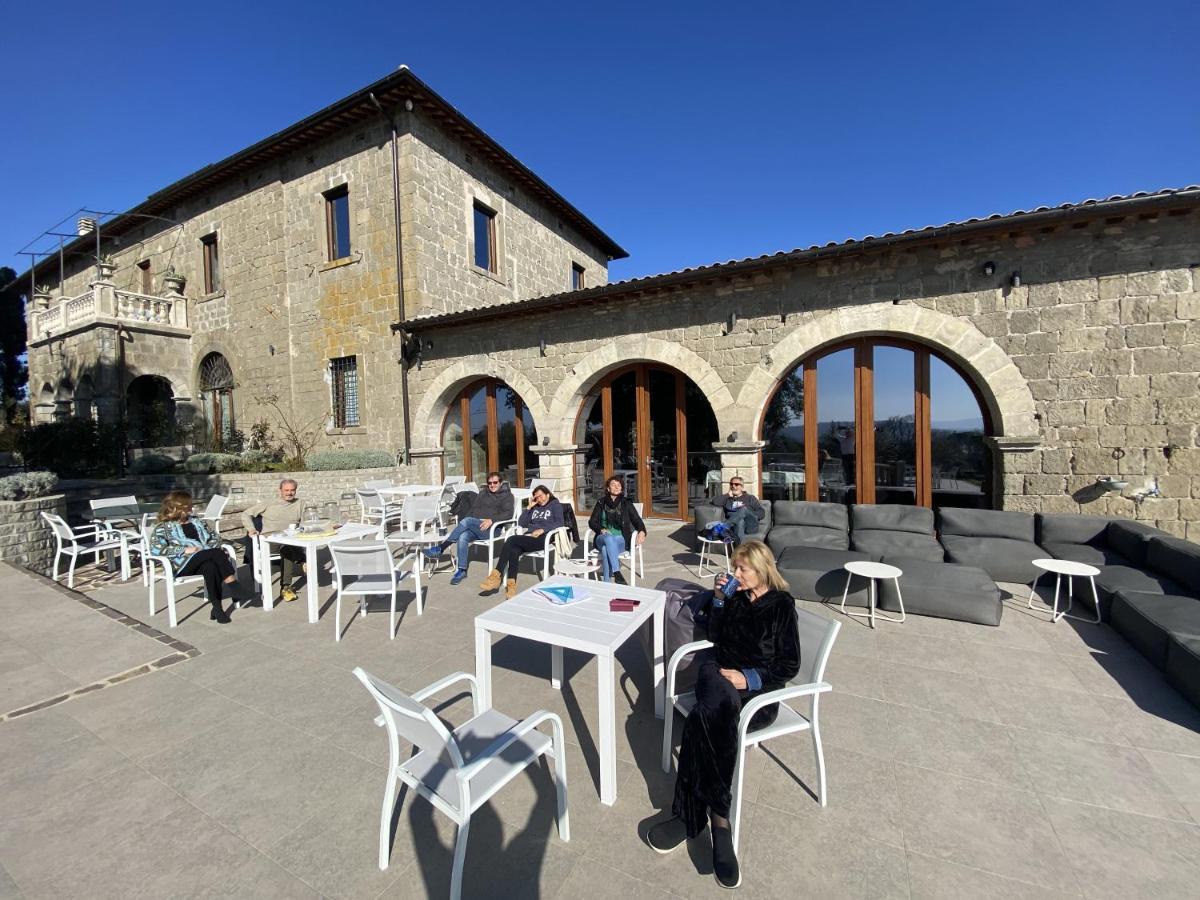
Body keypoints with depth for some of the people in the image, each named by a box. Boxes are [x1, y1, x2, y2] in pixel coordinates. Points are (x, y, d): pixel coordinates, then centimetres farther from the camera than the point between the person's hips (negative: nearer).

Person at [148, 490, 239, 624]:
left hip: (206, 559, 4)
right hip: (182, 563, -4)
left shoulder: (196, 521, 25)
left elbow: (214, 538, 23)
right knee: (217, 552, -34)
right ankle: (232, 583, -30)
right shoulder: (163, 527, 10)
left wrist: (209, 549, 1)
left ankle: (217, 607, -33)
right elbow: (156, 549, -6)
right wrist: (185, 550, -15)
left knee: (210, 567, -35)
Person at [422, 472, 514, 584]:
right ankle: (461, 570, -27)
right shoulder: (483, 495, 30)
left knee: (467, 521, -31)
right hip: (474, 528, 5)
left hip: (491, 529, -5)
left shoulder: (506, 496, 10)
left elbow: (509, 513, -7)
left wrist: (491, 520, -20)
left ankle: (440, 549, -29)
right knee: (463, 537, -30)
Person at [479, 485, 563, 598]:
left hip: (542, 538, -5)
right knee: (514, 551, -31)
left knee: (512, 539, -28)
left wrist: (542, 529, -15)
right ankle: (511, 585, -39)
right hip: (528, 537, 5)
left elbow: (560, 523, -4)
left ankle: (496, 575, -28)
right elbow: (521, 523, 21)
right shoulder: (535, 507, 29)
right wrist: (529, 507, 13)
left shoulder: (555, 505, 14)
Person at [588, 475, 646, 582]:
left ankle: (607, 583, -37)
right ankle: (616, 569, -40)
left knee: (605, 548, -37)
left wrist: (642, 531, -18)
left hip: (621, 539, -1)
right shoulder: (601, 502, 10)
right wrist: (601, 530, -12)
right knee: (608, 538, -38)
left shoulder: (626, 503, 7)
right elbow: (592, 521, 9)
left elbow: (636, 520, 4)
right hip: (603, 538, 1)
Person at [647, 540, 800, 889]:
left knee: (704, 719, -32)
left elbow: (790, 666, -2)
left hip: (758, 691, -3)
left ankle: (690, 815, -24)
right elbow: (715, 637, 16)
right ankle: (718, 819, -30)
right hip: (720, 674, 4)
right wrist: (719, 599, 3)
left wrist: (749, 678, -15)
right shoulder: (737, 596, 12)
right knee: (719, 705, -34)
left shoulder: (781, 605, -1)